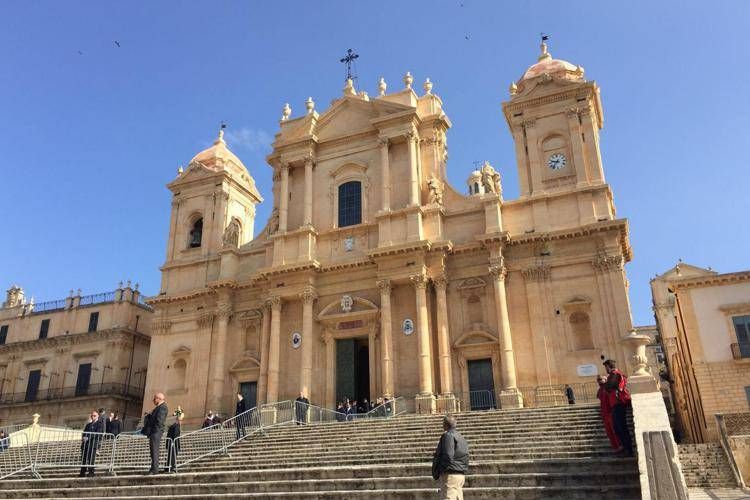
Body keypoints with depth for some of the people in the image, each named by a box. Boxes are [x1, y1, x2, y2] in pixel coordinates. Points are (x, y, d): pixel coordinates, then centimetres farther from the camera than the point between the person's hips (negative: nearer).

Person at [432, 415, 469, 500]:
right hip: (461, 475, 10)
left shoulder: (448, 435, -10)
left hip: (450, 474, -10)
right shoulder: (461, 438, 20)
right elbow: (466, 458, 20)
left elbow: (447, 456, -19)